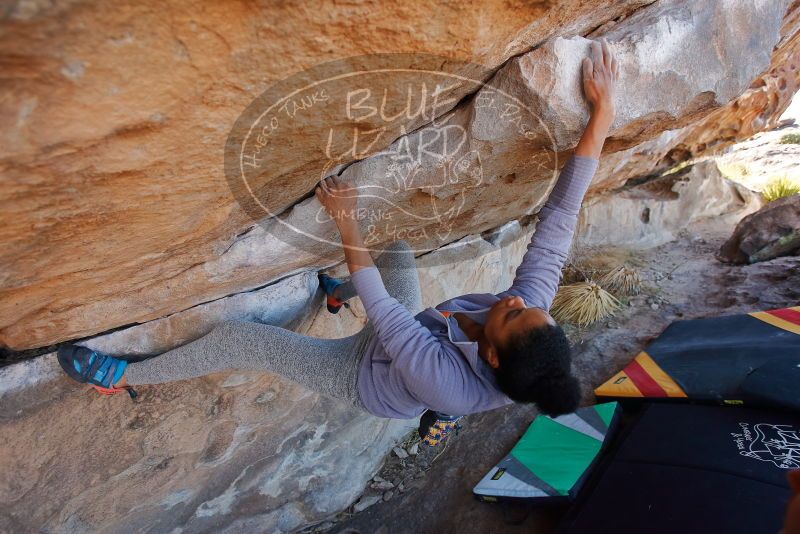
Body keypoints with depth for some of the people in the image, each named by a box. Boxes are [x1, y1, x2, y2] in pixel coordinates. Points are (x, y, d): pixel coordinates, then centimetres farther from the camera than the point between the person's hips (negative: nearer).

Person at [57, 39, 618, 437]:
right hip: (407, 338, 6)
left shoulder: (446, 382, -44)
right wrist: (602, 117, -33)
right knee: (398, 250, 16)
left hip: (364, 375, -6)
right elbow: (558, 220, -31)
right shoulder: (532, 314, -30)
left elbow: (380, 309, -37)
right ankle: (336, 295, 44)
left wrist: (345, 219, -30)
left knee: (238, 337, -11)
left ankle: (124, 377, 16)